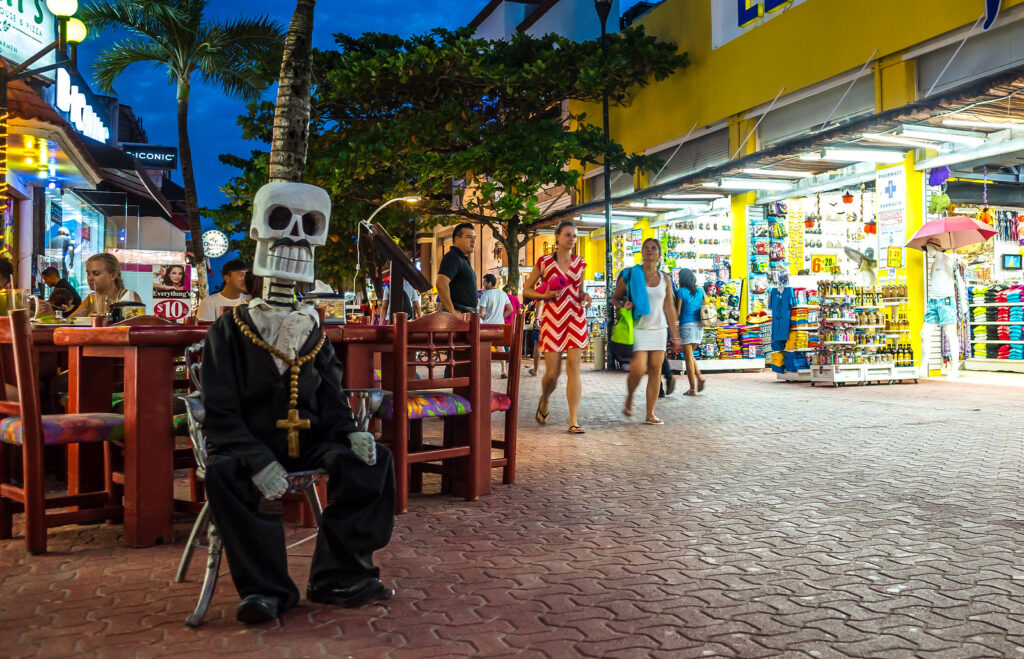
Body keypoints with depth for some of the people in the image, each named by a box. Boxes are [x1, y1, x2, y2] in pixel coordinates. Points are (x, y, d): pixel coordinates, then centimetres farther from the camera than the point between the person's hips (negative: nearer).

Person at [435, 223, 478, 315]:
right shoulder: (453, 257, -11)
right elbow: (441, 283, -25)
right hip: (460, 315, -10)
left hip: (468, 313, 10)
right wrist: (452, 312, -24)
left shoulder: (463, 259, 22)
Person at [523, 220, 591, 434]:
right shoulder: (544, 262, 1)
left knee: (573, 367, -7)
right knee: (552, 372, -3)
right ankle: (544, 400, 32)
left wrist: (585, 297, 0)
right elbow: (526, 290, 6)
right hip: (552, 318, -2)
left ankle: (573, 421, -4)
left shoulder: (580, 263, 10)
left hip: (575, 318, 2)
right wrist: (544, 295, -12)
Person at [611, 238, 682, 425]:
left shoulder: (664, 279, 10)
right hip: (638, 328, -3)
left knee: (655, 370, 0)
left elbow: (670, 308, 12)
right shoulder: (630, 275, 2)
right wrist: (623, 304, -15)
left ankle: (650, 414, 6)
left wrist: (675, 335, 9)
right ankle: (629, 399, 14)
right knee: (638, 369, -16)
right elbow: (615, 298, 9)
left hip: (659, 329, 4)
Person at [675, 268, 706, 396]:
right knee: (690, 355, 21)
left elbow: (678, 312, -9)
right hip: (699, 326, 6)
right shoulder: (700, 291, 8)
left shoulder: (681, 292, -8)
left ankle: (693, 389, 0)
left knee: (688, 358, 0)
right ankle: (699, 377, 1)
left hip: (686, 325, -6)